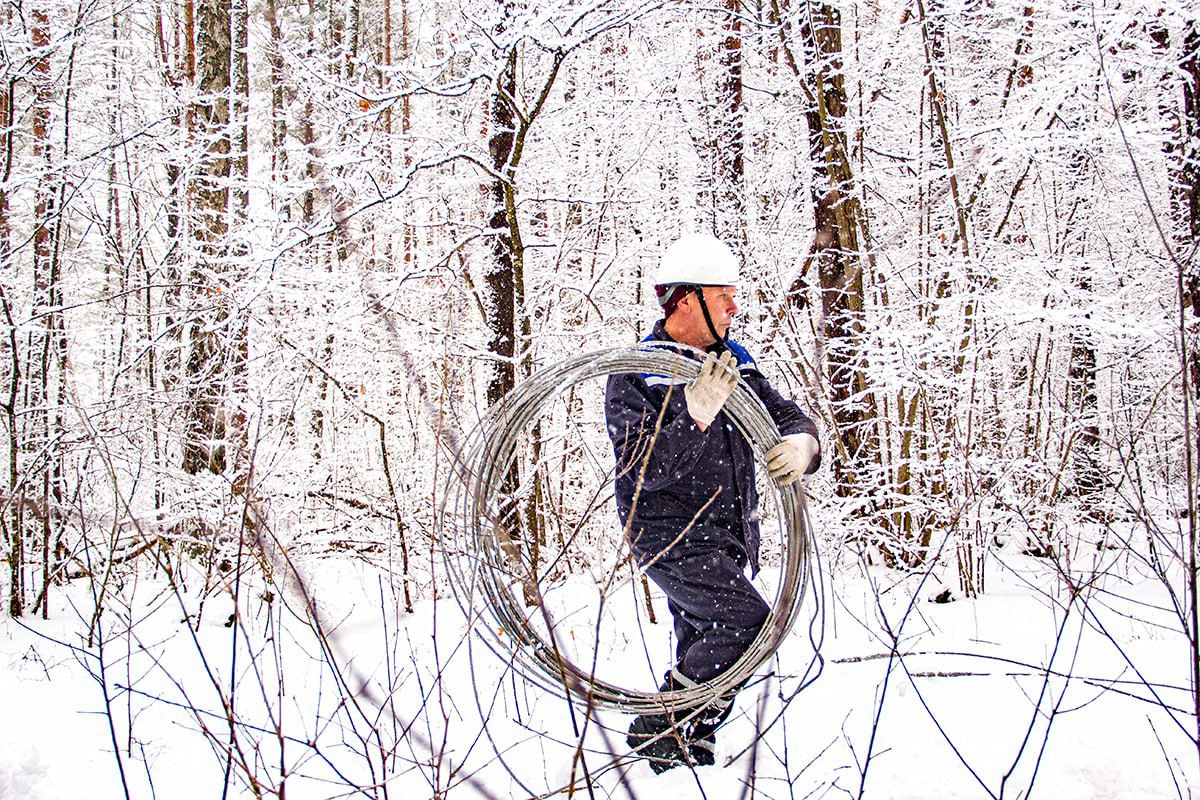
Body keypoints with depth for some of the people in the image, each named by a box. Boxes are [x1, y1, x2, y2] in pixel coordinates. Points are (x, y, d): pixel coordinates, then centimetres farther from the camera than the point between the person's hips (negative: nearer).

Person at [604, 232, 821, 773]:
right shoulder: (635, 376, -13)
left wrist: (800, 444, -20)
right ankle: (658, 729, -8)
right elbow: (645, 471, -23)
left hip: (727, 540, 7)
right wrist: (695, 413, -35)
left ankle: (689, 753, 34)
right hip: (670, 538, -7)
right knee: (747, 620, -22)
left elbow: (783, 415, 4)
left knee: (705, 652, 16)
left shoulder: (732, 363, 7)